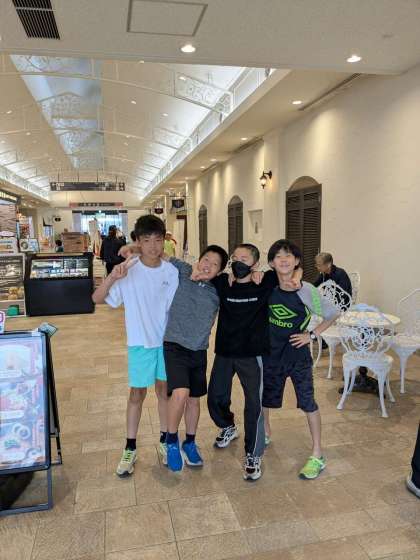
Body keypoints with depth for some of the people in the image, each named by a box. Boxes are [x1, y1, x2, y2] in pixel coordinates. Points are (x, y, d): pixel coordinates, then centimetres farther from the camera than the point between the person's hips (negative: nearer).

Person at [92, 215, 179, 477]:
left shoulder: (172, 271, -6)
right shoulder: (128, 270, -14)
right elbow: (97, 299, -16)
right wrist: (112, 277, -32)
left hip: (167, 340, 2)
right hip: (140, 341, -2)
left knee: (165, 389, 16)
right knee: (137, 394, 9)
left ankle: (165, 440, 34)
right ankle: (130, 448, 27)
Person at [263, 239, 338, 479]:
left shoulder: (306, 290, -16)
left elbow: (332, 314, -6)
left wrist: (312, 335, -10)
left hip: (298, 353, -3)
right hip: (271, 351, 4)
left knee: (308, 403, 1)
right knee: (264, 396, 18)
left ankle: (317, 456, 17)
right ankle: (265, 433, 46)